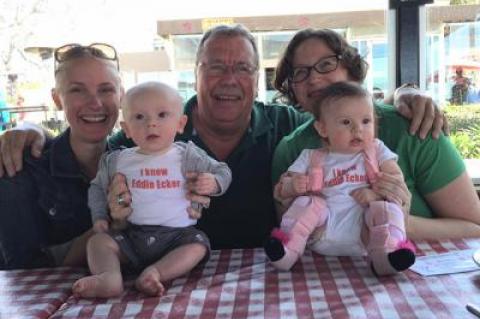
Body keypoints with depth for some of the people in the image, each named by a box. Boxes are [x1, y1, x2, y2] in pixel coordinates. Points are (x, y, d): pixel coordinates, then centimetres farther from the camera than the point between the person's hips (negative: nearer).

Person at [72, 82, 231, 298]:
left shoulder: (187, 155, 0)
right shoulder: (117, 161, 6)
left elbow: (222, 171, 6)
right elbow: (97, 187, 21)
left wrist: (213, 182, -17)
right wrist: (99, 216, 7)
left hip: (176, 234, -2)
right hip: (130, 235, 2)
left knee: (198, 245, -26)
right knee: (98, 240, -15)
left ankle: (156, 271, -39)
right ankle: (109, 278, -38)